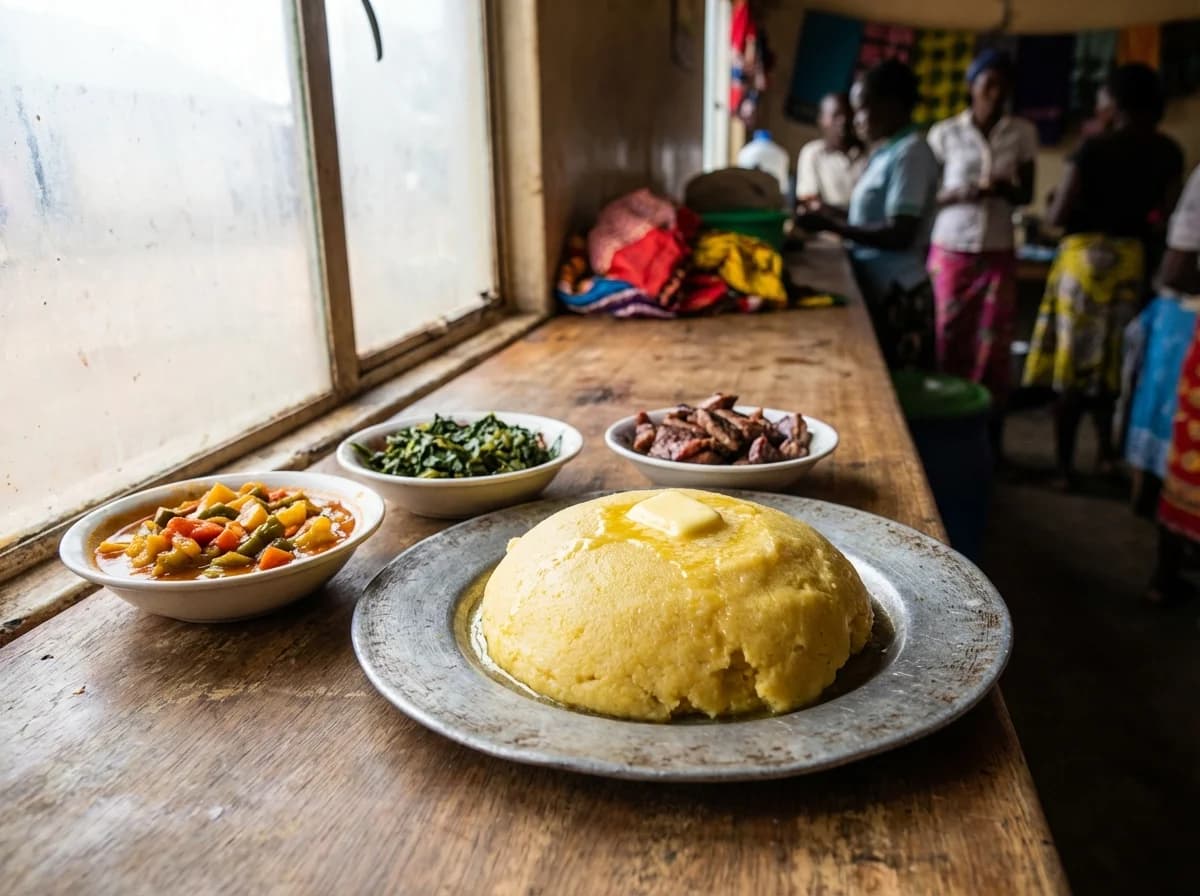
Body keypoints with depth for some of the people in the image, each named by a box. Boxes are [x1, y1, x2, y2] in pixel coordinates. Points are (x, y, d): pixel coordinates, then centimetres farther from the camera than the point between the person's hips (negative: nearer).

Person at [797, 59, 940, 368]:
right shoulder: (888, 151, 13)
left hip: (897, 299, -9)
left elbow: (899, 235, -21)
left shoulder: (910, 153, -14)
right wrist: (830, 212, 6)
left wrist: (830, 225, -16)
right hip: (878, 292, 9)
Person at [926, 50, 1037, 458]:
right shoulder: (945, 133, -1)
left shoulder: (1022, 133, 5)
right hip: (951, 251, -1)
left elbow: (1026, 194, 7)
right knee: (950, 344, 2)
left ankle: (989, 440, 9)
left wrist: (1003, 189, -15)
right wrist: (959, 194, -20)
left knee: (994, 348, 1)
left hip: (998, 254, 1)